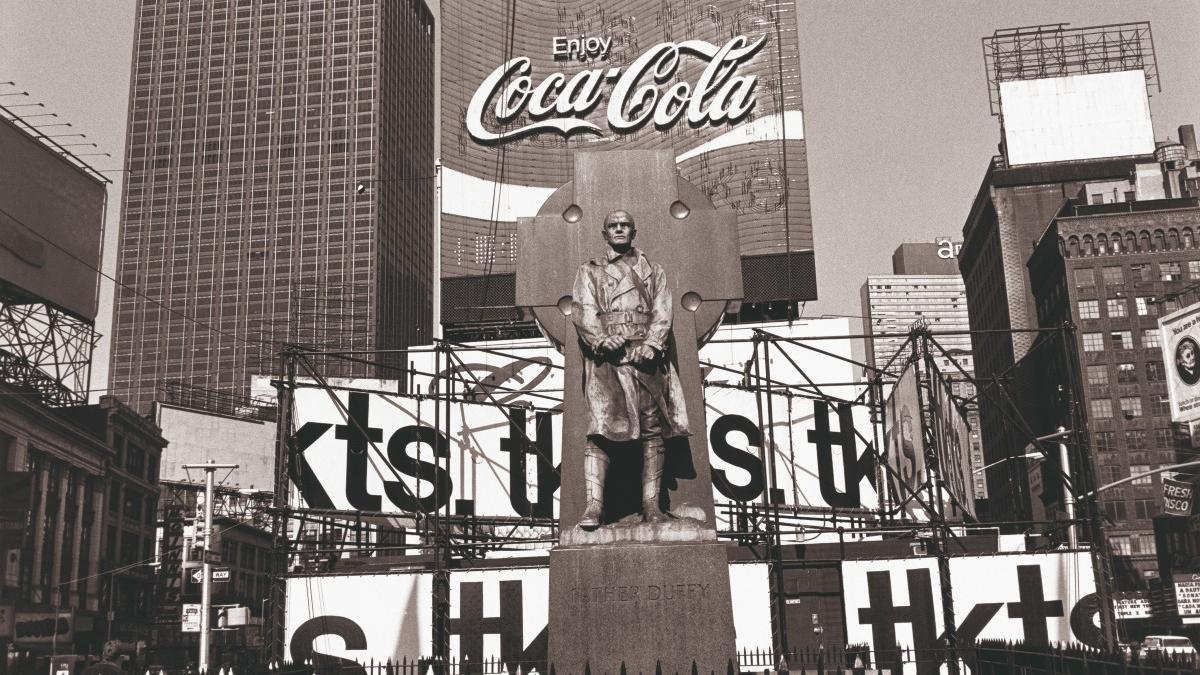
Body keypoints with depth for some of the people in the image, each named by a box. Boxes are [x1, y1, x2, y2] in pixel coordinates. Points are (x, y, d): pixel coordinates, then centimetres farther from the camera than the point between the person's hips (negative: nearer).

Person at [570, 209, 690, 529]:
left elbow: (662, 313, 8)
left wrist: (652, 344, -11)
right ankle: (593, 505, -20)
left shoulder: (653, 270, 22)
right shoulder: (589, 271, 19)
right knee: (599, 427, -14)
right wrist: (601, 338, -17)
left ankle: (651, 504, 0)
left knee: (653, 427, -4)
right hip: (606, 357, -2)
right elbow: (582, 311, 3)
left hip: (645, 354, 2)